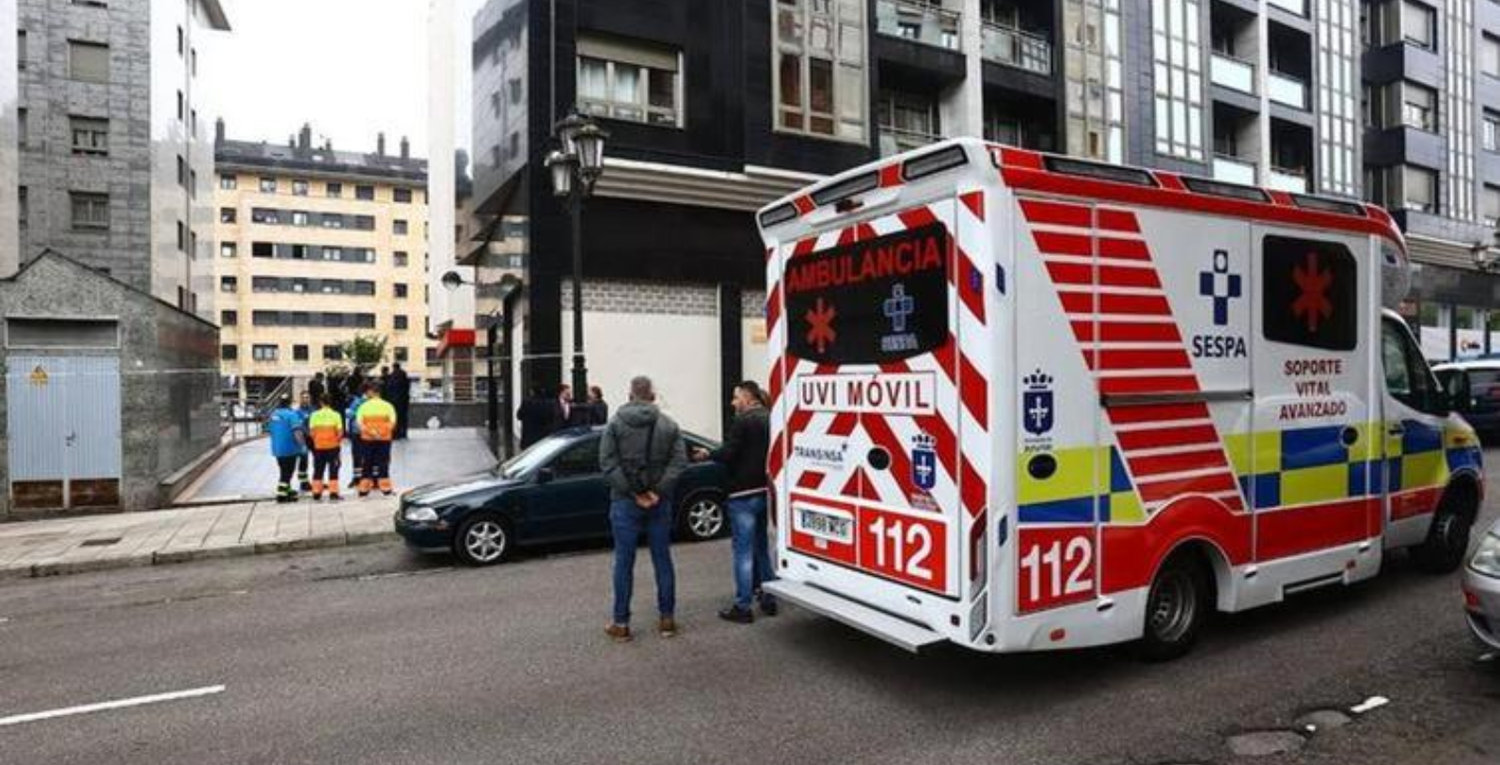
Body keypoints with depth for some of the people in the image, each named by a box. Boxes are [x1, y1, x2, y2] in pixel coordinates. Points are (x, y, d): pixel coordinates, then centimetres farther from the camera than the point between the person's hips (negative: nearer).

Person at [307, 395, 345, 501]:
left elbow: (311, 432, -3)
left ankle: (316, 493, 14)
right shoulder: (335, 415, -8)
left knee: (318, 470, 12)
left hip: (318, 447, 2)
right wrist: (338, 441, 8)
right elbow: (340, 432, -10)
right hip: (333, 446, -2)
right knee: (333, 470, 4)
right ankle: (333, 493, 1)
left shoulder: (314, 415, -3)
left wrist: (316, 439, 15)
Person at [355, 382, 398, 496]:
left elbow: (359, 422, -11)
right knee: (383, 463, 5)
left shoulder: (364, 406, 0)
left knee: (368, 463, 11)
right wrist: (384, 432, -12)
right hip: (384, 439, -1)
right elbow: (393, 422, -11)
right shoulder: (387, 405, -2)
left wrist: (369, 431, -14)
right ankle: (385, 487, 3)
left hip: (368, 439, 1)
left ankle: (364, 489, 13)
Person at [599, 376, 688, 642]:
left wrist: (632, 492, -11)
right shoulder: (668, 424, 4)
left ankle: (620, 623, 10)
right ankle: (667, 619, 16)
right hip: (659, 502, 2)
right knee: (662, 559, 10)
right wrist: (659, 491, -12)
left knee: (624, 562, 5)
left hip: (625, 502, -1)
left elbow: (608, 463, -10)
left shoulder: (615, 424, -1)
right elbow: (679, 461, -7)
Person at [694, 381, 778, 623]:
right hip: (765, 492, 8)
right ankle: (768, 598, 23)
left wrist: (707, 454, -1)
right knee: (762, 547, 18)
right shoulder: (769, 420, 11)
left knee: (743, 550, -2)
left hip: (744, 494, -8)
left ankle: (743, 607, 2)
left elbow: (727, 454, -18)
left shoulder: (744, 421, -13)